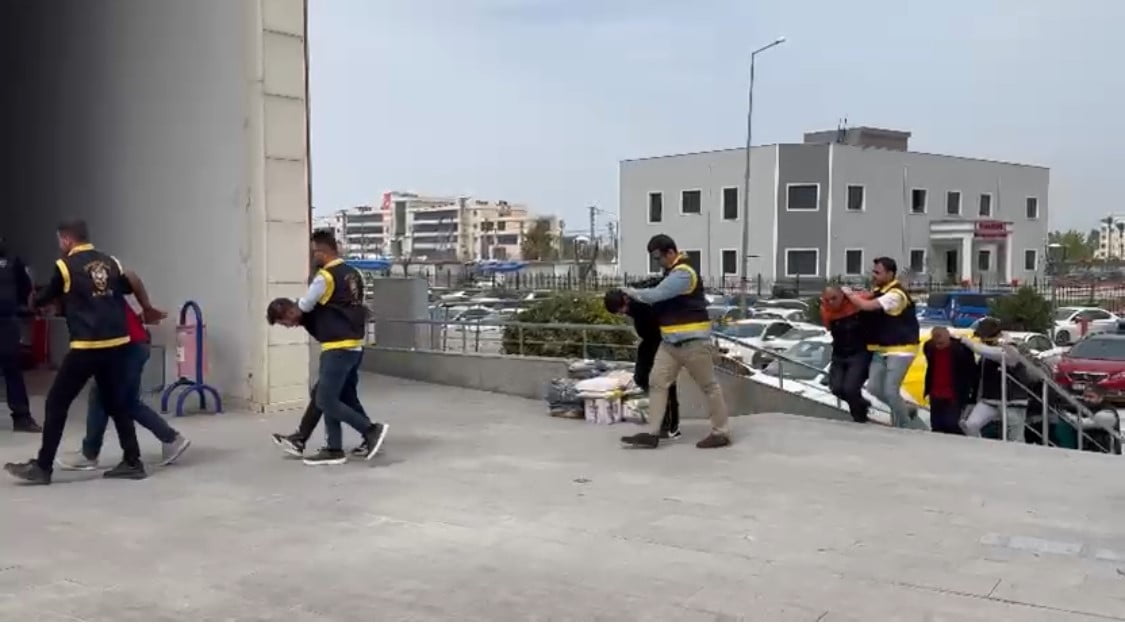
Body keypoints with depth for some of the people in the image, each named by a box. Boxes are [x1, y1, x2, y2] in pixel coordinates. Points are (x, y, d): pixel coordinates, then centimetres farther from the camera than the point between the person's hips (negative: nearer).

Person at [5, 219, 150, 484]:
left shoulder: (65, 265, -1)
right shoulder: (110, 262, 10)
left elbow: (43, 299, 13)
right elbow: (130, 287, 24)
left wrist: (37, 303, 36)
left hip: (86, 347, -5)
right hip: (117, 343, 5)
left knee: (57, 403, 5)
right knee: (116, 402, 14)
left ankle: (42, 467, 9)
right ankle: (133, 462, 13)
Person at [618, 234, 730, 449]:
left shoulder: (683, 274, -18)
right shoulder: (672, 271, 14)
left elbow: (655, 295, -22)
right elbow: (662, 299, 17)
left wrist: (631, 292, -6)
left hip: (692, 341, -10)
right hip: (669, 341, 10)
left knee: (709, 385, 3)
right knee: (657, 382, 3)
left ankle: (721, 433, 12)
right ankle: (652, 434, 3)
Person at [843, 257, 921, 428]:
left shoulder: (895, 295, -22)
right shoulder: (878, 291, 8)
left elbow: (866, 306, -28)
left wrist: (849, 294, -13)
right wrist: (854, 295, -5)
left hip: (900, 349, -9)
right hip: (881, 348, 9)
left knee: (890, 391, -11)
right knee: (874, 388, 6)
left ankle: (905, 427, 6)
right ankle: (904, 411, 26)